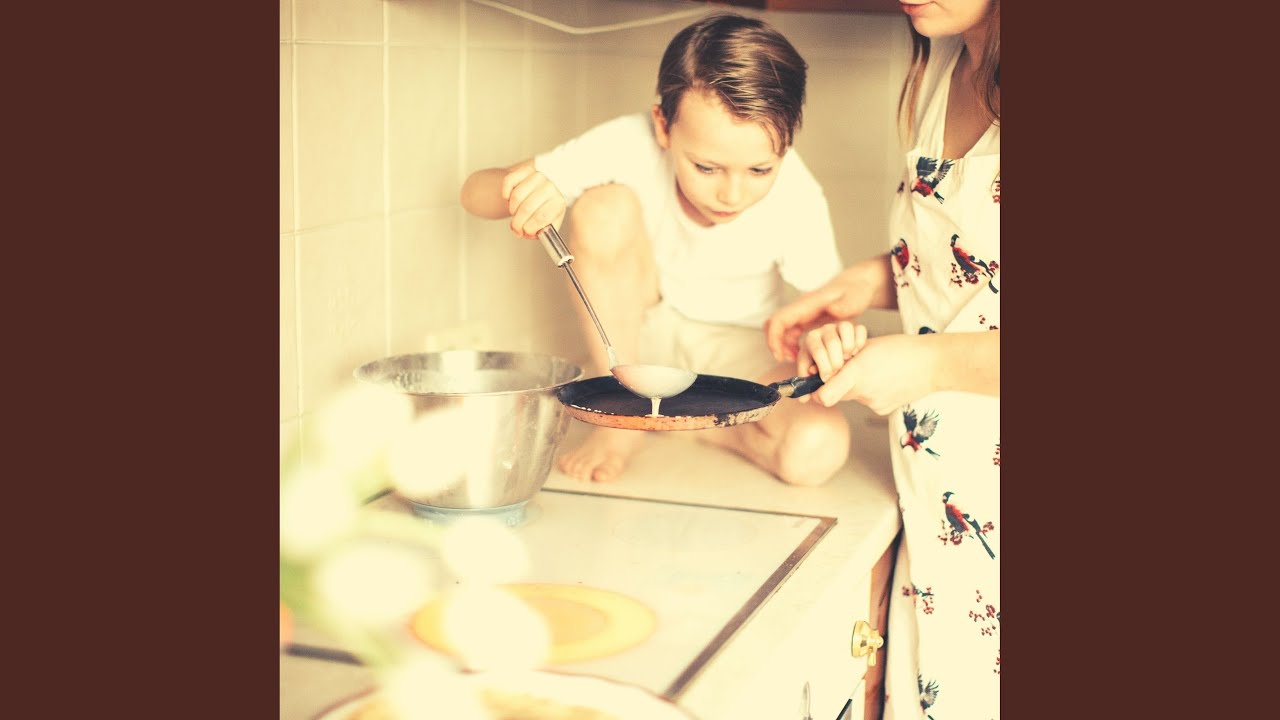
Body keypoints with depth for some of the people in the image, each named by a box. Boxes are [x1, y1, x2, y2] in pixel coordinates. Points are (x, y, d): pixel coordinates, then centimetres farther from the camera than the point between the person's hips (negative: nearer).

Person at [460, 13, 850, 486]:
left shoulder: (797, 202, -25)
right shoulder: (629, 147, -26)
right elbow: (475, 191, -21)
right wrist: (530, 189, -45)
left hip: (736, 352, -1)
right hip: (635, 331, 1)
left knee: (816, 452, -33)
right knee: (604, 207, -30)